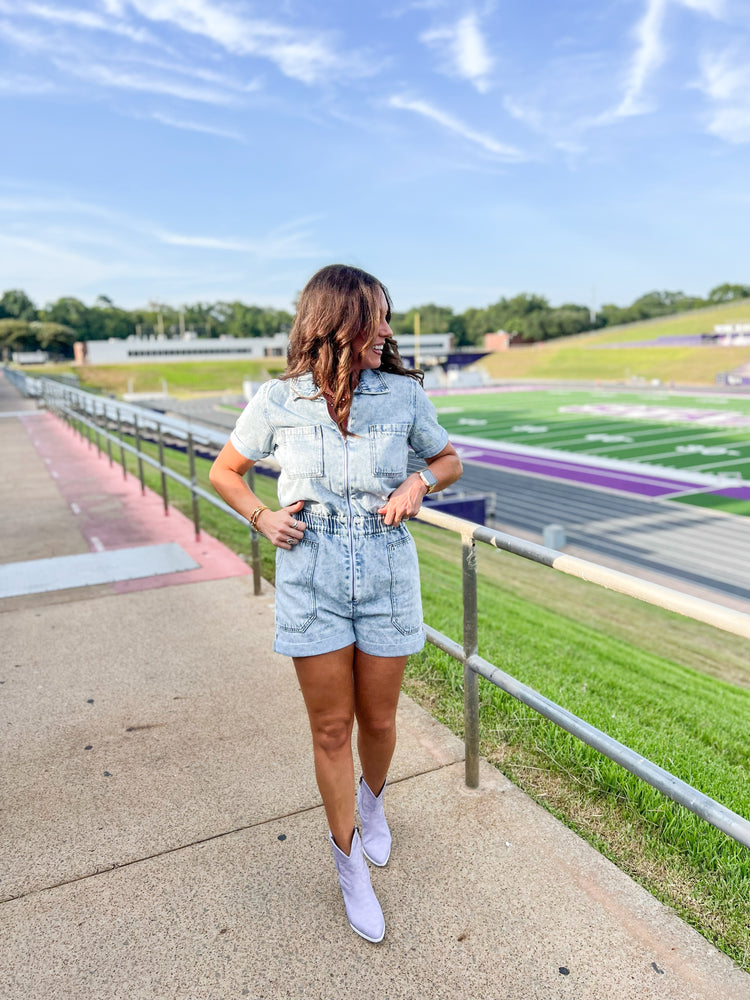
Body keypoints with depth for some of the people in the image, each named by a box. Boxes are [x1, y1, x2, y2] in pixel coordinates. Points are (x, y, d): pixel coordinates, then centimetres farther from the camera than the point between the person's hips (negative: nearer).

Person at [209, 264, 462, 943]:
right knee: (331, 728, 9)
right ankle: (350, 864, 32)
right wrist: (261, 517, -5)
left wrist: (418, 483, -7)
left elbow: (449, 460, 14)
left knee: (378, 720, 15)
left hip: (387, 569, 1)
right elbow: (225, 471, 11)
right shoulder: (279, 400, -3)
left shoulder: (404, 394, -1)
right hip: (311, 572, -1)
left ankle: (372, 801, 50)